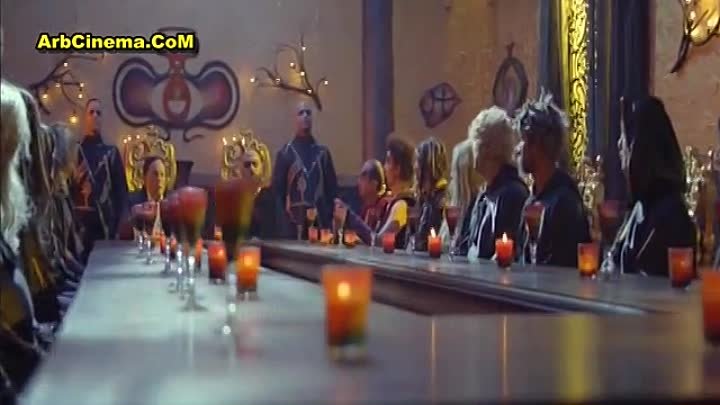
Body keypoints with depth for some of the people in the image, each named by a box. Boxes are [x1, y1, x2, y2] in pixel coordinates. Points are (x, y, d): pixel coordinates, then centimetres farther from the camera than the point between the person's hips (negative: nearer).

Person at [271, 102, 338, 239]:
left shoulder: (323, 152, 12)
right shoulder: (286, 153, 4)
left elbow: (332, 186, 11)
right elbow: (277, 189, 1)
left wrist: (329, 216, 2)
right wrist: (285, 217, -7)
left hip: (320, 223, 3)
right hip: (294, 224, -2)